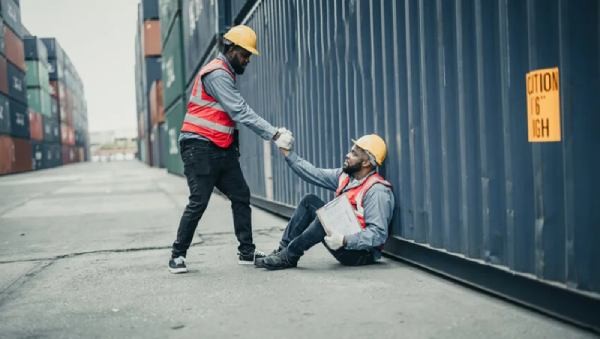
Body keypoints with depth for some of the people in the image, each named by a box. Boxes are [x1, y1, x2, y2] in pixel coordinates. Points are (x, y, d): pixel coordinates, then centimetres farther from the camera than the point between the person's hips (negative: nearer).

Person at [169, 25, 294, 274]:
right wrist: (275, 135, -22)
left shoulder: (226, 74, 17)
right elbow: (242, 113, -21)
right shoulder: (216, 74, -14)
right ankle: (177, 255, 5)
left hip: (222, 149, 10)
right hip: (200, 148, -10)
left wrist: (274, 133, -6)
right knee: (199, 202, -8)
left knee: (241, 196, 6)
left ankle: (247, 252, 12)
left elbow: (240, 113, 7)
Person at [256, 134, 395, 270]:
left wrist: (345, 241, -37)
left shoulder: (377, 191, -22)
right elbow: (314, 174, 3)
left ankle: (288, 257, -13)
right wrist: (287, 152, 2)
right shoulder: (345, 176, 4)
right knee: (310, 201, 3)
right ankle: (284, 248, -2)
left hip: (362, 253, -9)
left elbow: (378, 234, -28)